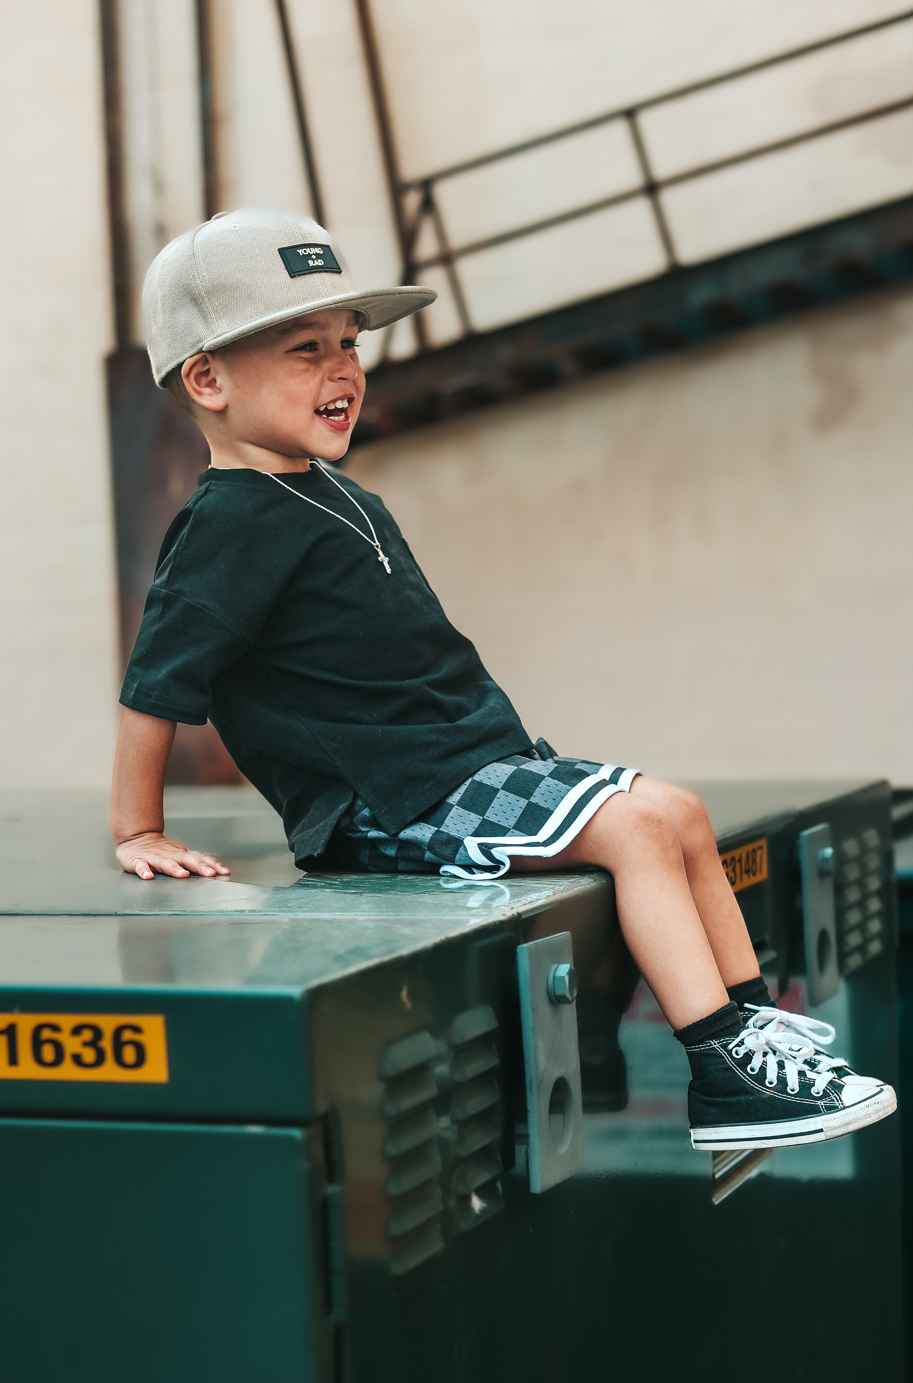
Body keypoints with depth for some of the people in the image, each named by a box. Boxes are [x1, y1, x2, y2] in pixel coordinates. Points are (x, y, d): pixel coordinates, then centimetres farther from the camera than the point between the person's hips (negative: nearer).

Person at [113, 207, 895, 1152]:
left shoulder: (338, 500, 17)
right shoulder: (232, 526, -14)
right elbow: (155, 684, -14)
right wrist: (138, 833, -10)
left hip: (477, 759, 10)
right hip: (395, 806, -10)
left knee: (682, 818, 8)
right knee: (641, 823, -21)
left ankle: (753, 1027, 14)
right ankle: (722, 1080, -21)